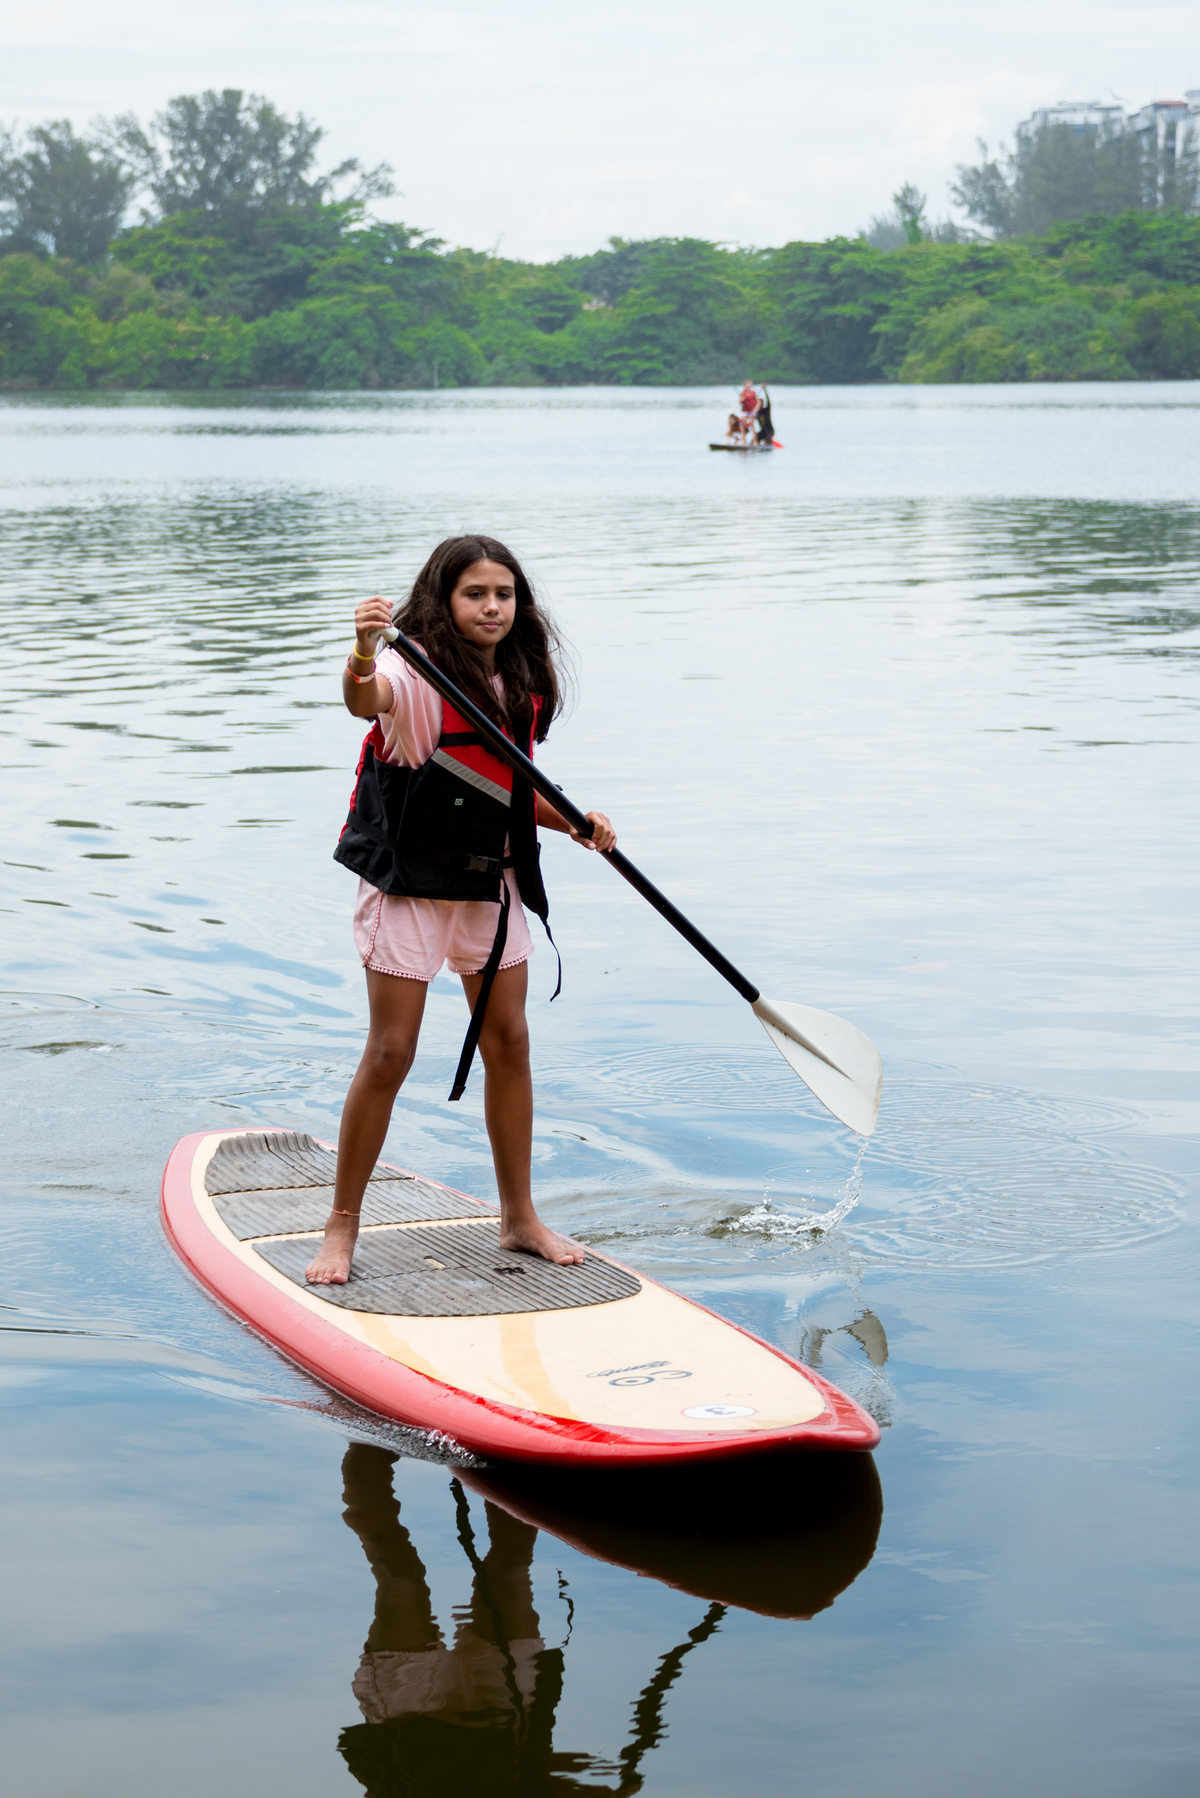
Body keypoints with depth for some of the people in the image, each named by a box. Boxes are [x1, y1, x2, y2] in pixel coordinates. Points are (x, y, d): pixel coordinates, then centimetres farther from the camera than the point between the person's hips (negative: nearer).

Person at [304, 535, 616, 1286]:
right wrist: (363, 657, -60)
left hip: (491, 880, 6)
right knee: (391, 1053, -5)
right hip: (409, 880, -6)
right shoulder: (416, 675, -14)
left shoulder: (520, 685, 7)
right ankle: (342, 1225, 7)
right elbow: (365, 700, -39)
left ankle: (520, 1216, 24)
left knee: (508, 1042, 11)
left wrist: (573, 821, 0)